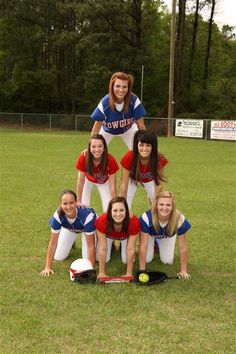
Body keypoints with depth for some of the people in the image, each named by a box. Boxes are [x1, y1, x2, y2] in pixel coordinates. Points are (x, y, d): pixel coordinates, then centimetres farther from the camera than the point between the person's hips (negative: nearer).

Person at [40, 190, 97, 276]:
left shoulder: (87, 215, -45)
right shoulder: (58, 215, -38)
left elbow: (90, 246, -37)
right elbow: (53, 243, -28)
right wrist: (48, 267, -27)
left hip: (87, 227, -2)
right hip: (69, 228, 2)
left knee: (87, 259, -12)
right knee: (58, 257, -1)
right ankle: (70, 242, 29)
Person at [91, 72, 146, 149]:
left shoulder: (134, 100, -34)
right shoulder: (105, 103, -35)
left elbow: (141, 125, -24)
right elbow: (97, 126, -22)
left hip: (128, 129, 1)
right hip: (107, 130, -1)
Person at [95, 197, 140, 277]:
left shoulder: (134, 221, -41)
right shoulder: (101, 221, -42)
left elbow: (130, 249, -32)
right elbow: (102, 248, -33)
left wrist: (129, 273, -27)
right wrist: (101, 273, -28)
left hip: (125, 236, 0)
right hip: (108, 235, 0)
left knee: (126, 260, -9)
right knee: (104, 259, -10)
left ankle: (122, 245, 22)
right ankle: (111, 245, 21)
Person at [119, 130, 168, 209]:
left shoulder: (159, 159, -36)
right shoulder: (128, 158, -39)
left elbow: (159, 184, -23)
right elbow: (123, 185, -31)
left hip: (150, 180, 1)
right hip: (133, 179, -1)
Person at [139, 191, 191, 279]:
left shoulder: (180, 219, -41)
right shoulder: (146, 217, -44)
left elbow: (182, 247, -28)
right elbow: (143, 246, -34)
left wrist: (183, 271, -21)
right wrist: (142, 271, -30)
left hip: (168, 236, 1)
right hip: (150, 234, -1)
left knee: (167, 261, -1)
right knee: (147, 259, -6)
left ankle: (159, 245, 29)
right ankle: (153, 245, 26)